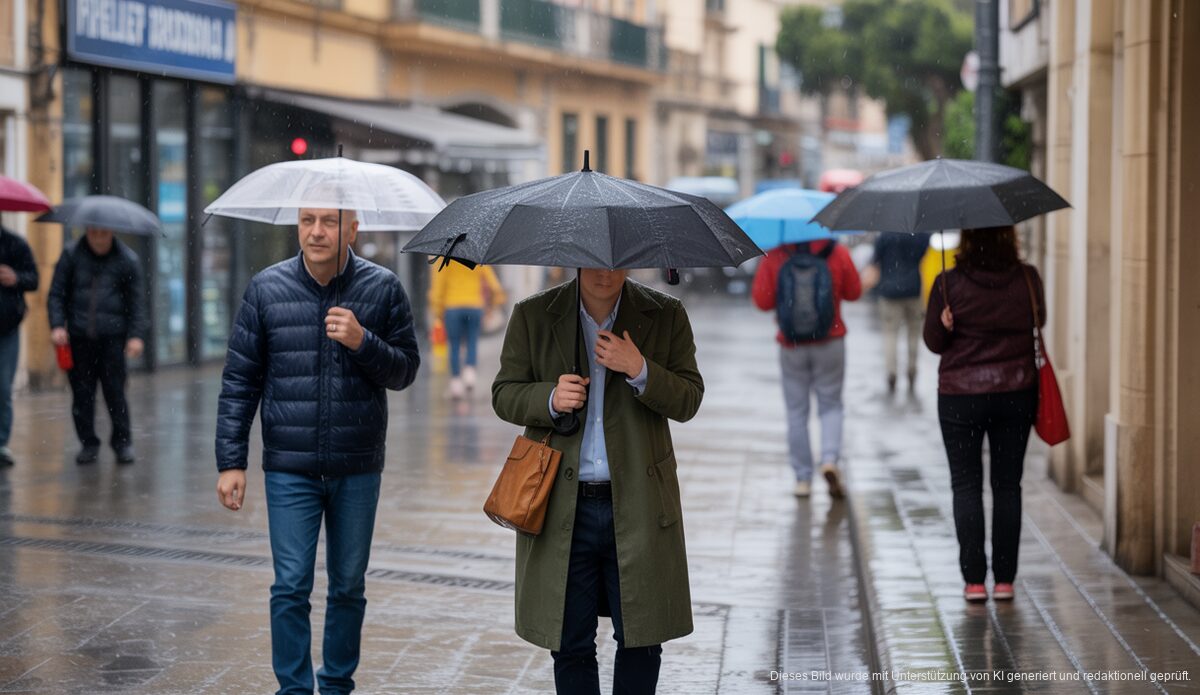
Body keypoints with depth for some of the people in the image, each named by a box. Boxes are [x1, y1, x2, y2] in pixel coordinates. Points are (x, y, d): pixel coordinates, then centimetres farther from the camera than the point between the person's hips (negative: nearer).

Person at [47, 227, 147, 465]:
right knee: (82, 392, 2)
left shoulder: (127, 259, 4)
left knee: (115, 390, -4)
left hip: (113, 337, -1)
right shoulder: (71, 255, 6)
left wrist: (136, 335, -3)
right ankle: (88, 443, 13)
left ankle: (122, 441, 8)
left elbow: (137, 301, 6)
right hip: (79, 337, 1)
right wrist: (57, 325, -6)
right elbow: (56, 294, 7)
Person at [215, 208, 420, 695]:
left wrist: (362, 342, -19)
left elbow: (405, 371, 0)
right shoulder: (266, 289, -1)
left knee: (349, 586, 10)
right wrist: (231, 461, -2)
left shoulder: (383, 289, -1)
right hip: (289, 469, -1)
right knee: (291, 587, -4)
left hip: (358, 470, 1)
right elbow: (239, 381, 2)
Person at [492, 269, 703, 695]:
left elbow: (688, 400, 0)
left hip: (638, 508, 0)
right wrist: (549, 399, -15)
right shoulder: (533, 316, 4)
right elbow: (504, 395, 6)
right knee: (570, 646, 7)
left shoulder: (666, 316, 3)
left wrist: (639, 371, -18)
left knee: (641, 642, 6)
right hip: (562, 510, 0)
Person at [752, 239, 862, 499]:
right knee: (830, 406, 12)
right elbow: (854, 292, 1)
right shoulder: (837, 253, -6)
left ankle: (803, 479, 10)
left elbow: (762, 301, -7)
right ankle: (830, 459, -12)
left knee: (797, 412, 9)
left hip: (791, 346, 0)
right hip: (830, 342, 0)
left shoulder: (774, 257, -8)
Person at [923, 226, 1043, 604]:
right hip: (1016, 393, 2)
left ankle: (974, 579, 3)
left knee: (966, 486, 6)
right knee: (1007, 486, 9)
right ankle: (1005, 579, 9)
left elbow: (934, 341, -4)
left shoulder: (949, 284, -10)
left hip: (960, 397, -2)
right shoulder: (1027, 279, -5)